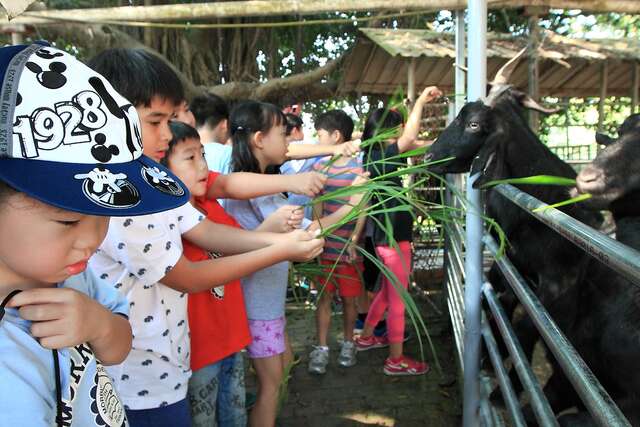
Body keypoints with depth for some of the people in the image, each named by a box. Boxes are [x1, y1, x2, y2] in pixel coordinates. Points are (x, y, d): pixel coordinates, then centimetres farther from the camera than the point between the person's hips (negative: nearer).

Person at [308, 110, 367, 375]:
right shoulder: (319, 166, 6)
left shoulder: (359, 167, -7)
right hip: (325, 244, 3)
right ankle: (321, 348, 15)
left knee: (349, 297, 10)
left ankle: (348, 344, 29)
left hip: (348, 245, -3)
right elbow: (318, 204, 7)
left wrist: (354, 241, -14)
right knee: (324, 296, 5)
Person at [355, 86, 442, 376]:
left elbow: (411, 143, 16)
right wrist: (421, 101, -21)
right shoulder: (377, 159, -19)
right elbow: (409, 138, -29)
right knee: (398, 301, 3)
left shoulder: (380, 157, 7)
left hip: (389, 237, 10)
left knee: (387, 292, 25)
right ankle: (396, 360, 17)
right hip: (394, 240, -10)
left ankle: (366, 338, 40)